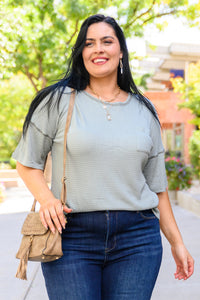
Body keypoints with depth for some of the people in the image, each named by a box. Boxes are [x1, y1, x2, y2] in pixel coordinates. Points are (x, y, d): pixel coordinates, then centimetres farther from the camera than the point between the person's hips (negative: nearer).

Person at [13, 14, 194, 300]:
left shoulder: (144, 110, 11)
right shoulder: (58, 100, 2)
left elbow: (156, 184, 14)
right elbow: (27, 162, 6)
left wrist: (177, 242, 13)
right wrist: (46, 199, -13)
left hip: (137, 239, 3)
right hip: (72, 237, -2)